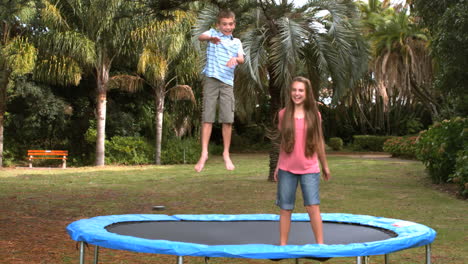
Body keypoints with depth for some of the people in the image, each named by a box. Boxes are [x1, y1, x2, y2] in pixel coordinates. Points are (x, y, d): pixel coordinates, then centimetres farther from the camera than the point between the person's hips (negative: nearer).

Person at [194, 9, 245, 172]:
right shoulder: (213, 33, 8)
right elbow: (200, 37, -15)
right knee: (207, 117, -4)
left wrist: (235, 59, -26)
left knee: (228, 120, 1)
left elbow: (242, 59, -2)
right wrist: (210, 38, -38)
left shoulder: (236, 42, 14)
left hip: (227, 82, 2)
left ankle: (226, 154, 11)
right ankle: (204, 153, -1)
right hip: (211, 79, -2)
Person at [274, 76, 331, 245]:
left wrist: (325, 166, 13)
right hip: (286, 169, 1)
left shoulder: (314, 115, 0)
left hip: (309, 169, -1)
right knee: (285, 209, 5)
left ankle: (320, 244, 1)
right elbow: (283, 142, 9)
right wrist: (277, 166, 10)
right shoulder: (283, 114, 2)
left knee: (313, 207, -8)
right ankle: (282, 245, 14)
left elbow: (319, 142, 8)